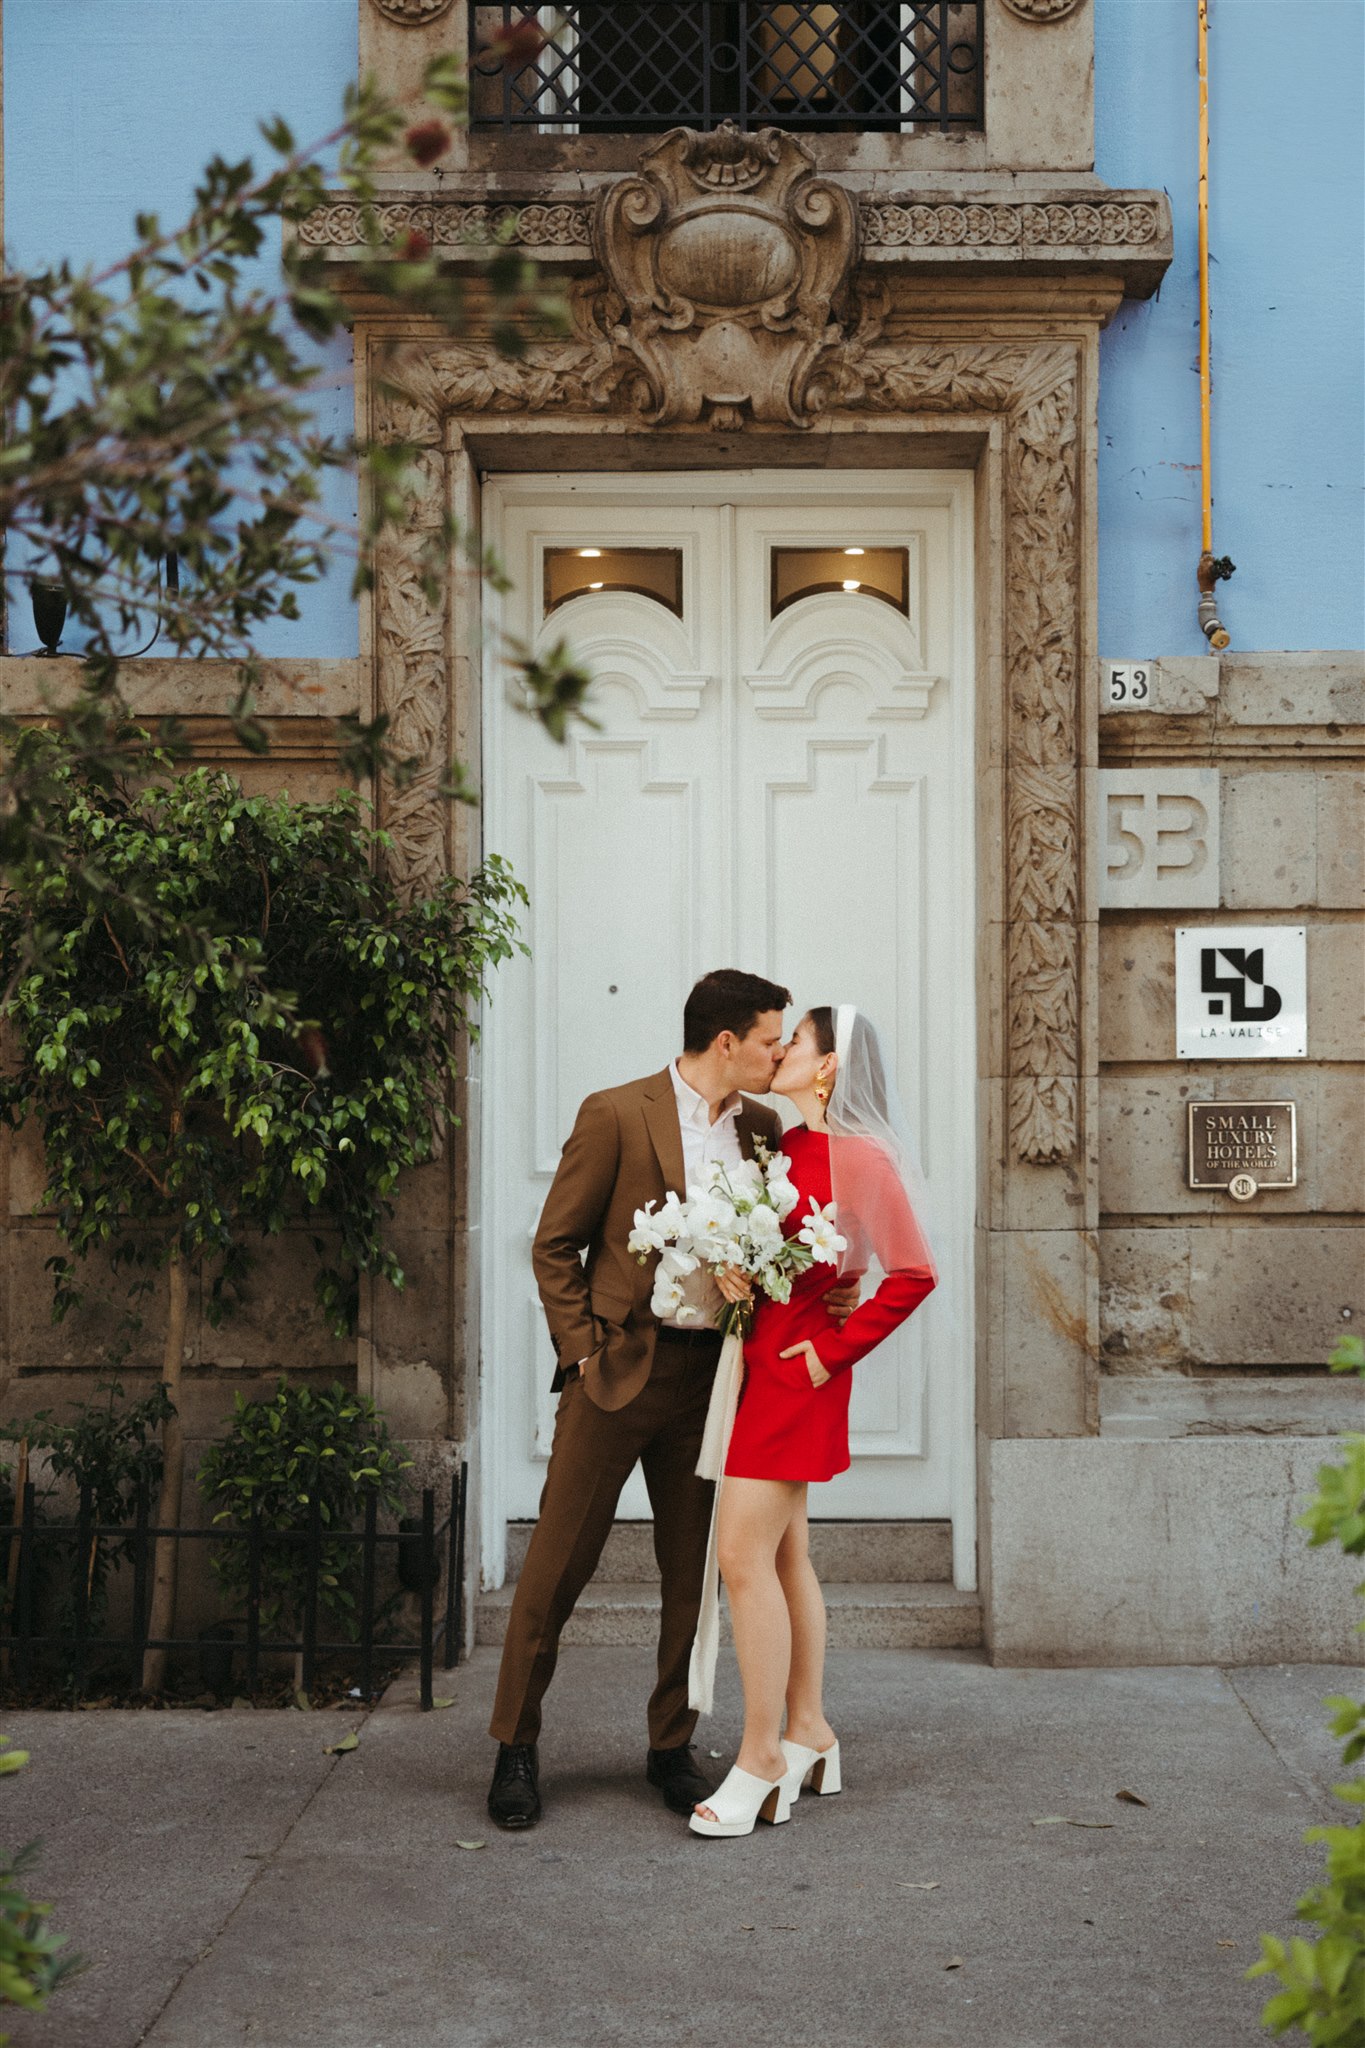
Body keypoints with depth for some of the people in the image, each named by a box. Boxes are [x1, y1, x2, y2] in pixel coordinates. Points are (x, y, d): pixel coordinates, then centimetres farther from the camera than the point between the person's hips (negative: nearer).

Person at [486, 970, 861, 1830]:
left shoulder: (762, 1129, 8)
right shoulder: (616, 1115, -7)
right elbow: (555, 1245, -3)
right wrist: (582, 1353, -8)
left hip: (709, 1374, 5)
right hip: (619, 1368, -4)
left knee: (693, 1571, 10)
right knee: (558, 1564, 1)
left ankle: (672, 1746, 24)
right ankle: (516, 1748, 14)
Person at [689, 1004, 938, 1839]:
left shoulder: (859, 1158, -14)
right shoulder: (782, 1146, 10)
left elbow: (913, 1273, -16)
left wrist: (834, 1349, -13)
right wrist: (730, 1262, -6)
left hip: (796, 1370, -8)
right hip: (757, 1358, 9)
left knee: (744, 1554, -10)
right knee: (784, 1554, 14)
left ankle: (762, 1763, -1)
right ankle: (810, 1736, 25)